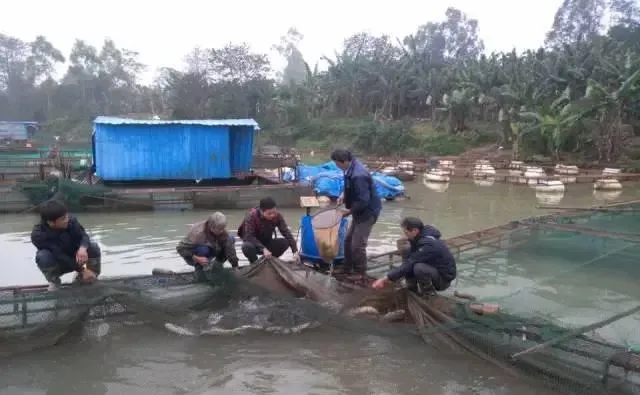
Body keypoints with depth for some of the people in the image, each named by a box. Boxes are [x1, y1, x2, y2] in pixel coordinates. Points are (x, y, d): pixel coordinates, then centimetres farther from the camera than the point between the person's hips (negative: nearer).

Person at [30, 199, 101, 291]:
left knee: (94, 247, -25)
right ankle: (54, 281, -5)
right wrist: (82, 270, -34)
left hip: (74, 259, 2)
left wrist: (82, 248, -47)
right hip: (57, 264, -2)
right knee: (43, 256, -34)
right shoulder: (38, 235, -29)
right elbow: (59, 256, -32)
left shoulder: (71, 221, -20)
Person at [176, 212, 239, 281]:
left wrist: (235, 266, -26)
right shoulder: (198, 232, -34)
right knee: (203, 249, -40)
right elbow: (180, 248, -30)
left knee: (231, 239, -13)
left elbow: (230, 249, -20)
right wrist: (196, 258, -42)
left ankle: (217, 266, 5)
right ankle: (198, 267, -9)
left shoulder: (223, 232, -19)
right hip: (194, 257, -5)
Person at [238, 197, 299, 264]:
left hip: (267, 243, 3)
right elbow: (249, 236, -32)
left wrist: (295, 251, -31)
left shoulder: (277, 216, -16)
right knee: (247, 246, -37)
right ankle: (255, 264, -6)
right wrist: (263, 249, -44)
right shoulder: (251, 216, -26)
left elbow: (286, 233, -20)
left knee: (285, 242, -22)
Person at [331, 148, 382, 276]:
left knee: (357, 244, -3)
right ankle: (347, 267, 31)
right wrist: (344, 194, 3)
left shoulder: (358, 176, -32)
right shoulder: (352, 167, -2)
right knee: (348, 240, 17)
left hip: (368, 211, -10)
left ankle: (360, 273, 14)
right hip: (360, 210, 10)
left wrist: (350, 211, -17)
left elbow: (363, 200, -29)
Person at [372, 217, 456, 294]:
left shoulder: (428, 244, -30)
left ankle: (429, 292, -11)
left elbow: (409, 264, -32)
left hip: (444, 278, -9)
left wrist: (385, 279, -29)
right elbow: (407, 258, 2)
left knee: (419, 268, -36)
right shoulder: (419, 238, -2)